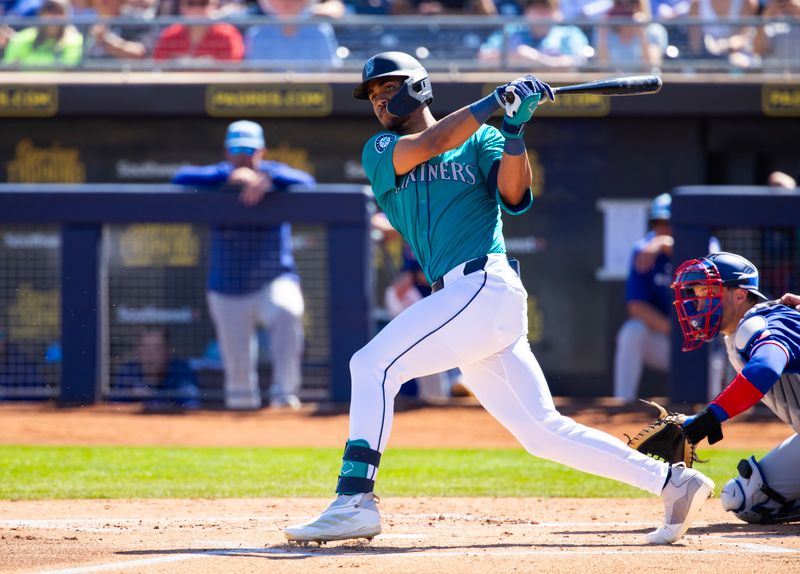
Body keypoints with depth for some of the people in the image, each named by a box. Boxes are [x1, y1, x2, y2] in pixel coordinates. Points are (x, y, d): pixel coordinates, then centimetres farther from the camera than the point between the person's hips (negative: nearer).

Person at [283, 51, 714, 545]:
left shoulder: (479, 139, 10)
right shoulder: (380, 151, 21)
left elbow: (515, 197, -5)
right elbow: (427, 146, 0)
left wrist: (513, 131, -17)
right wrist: (497, 103, -4)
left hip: (484, 285, -6)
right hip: (464, 300, 6)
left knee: (373, 365, -17)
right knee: (543, 431, 4)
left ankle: (354, 502, -20)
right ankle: (673, 482, 9)